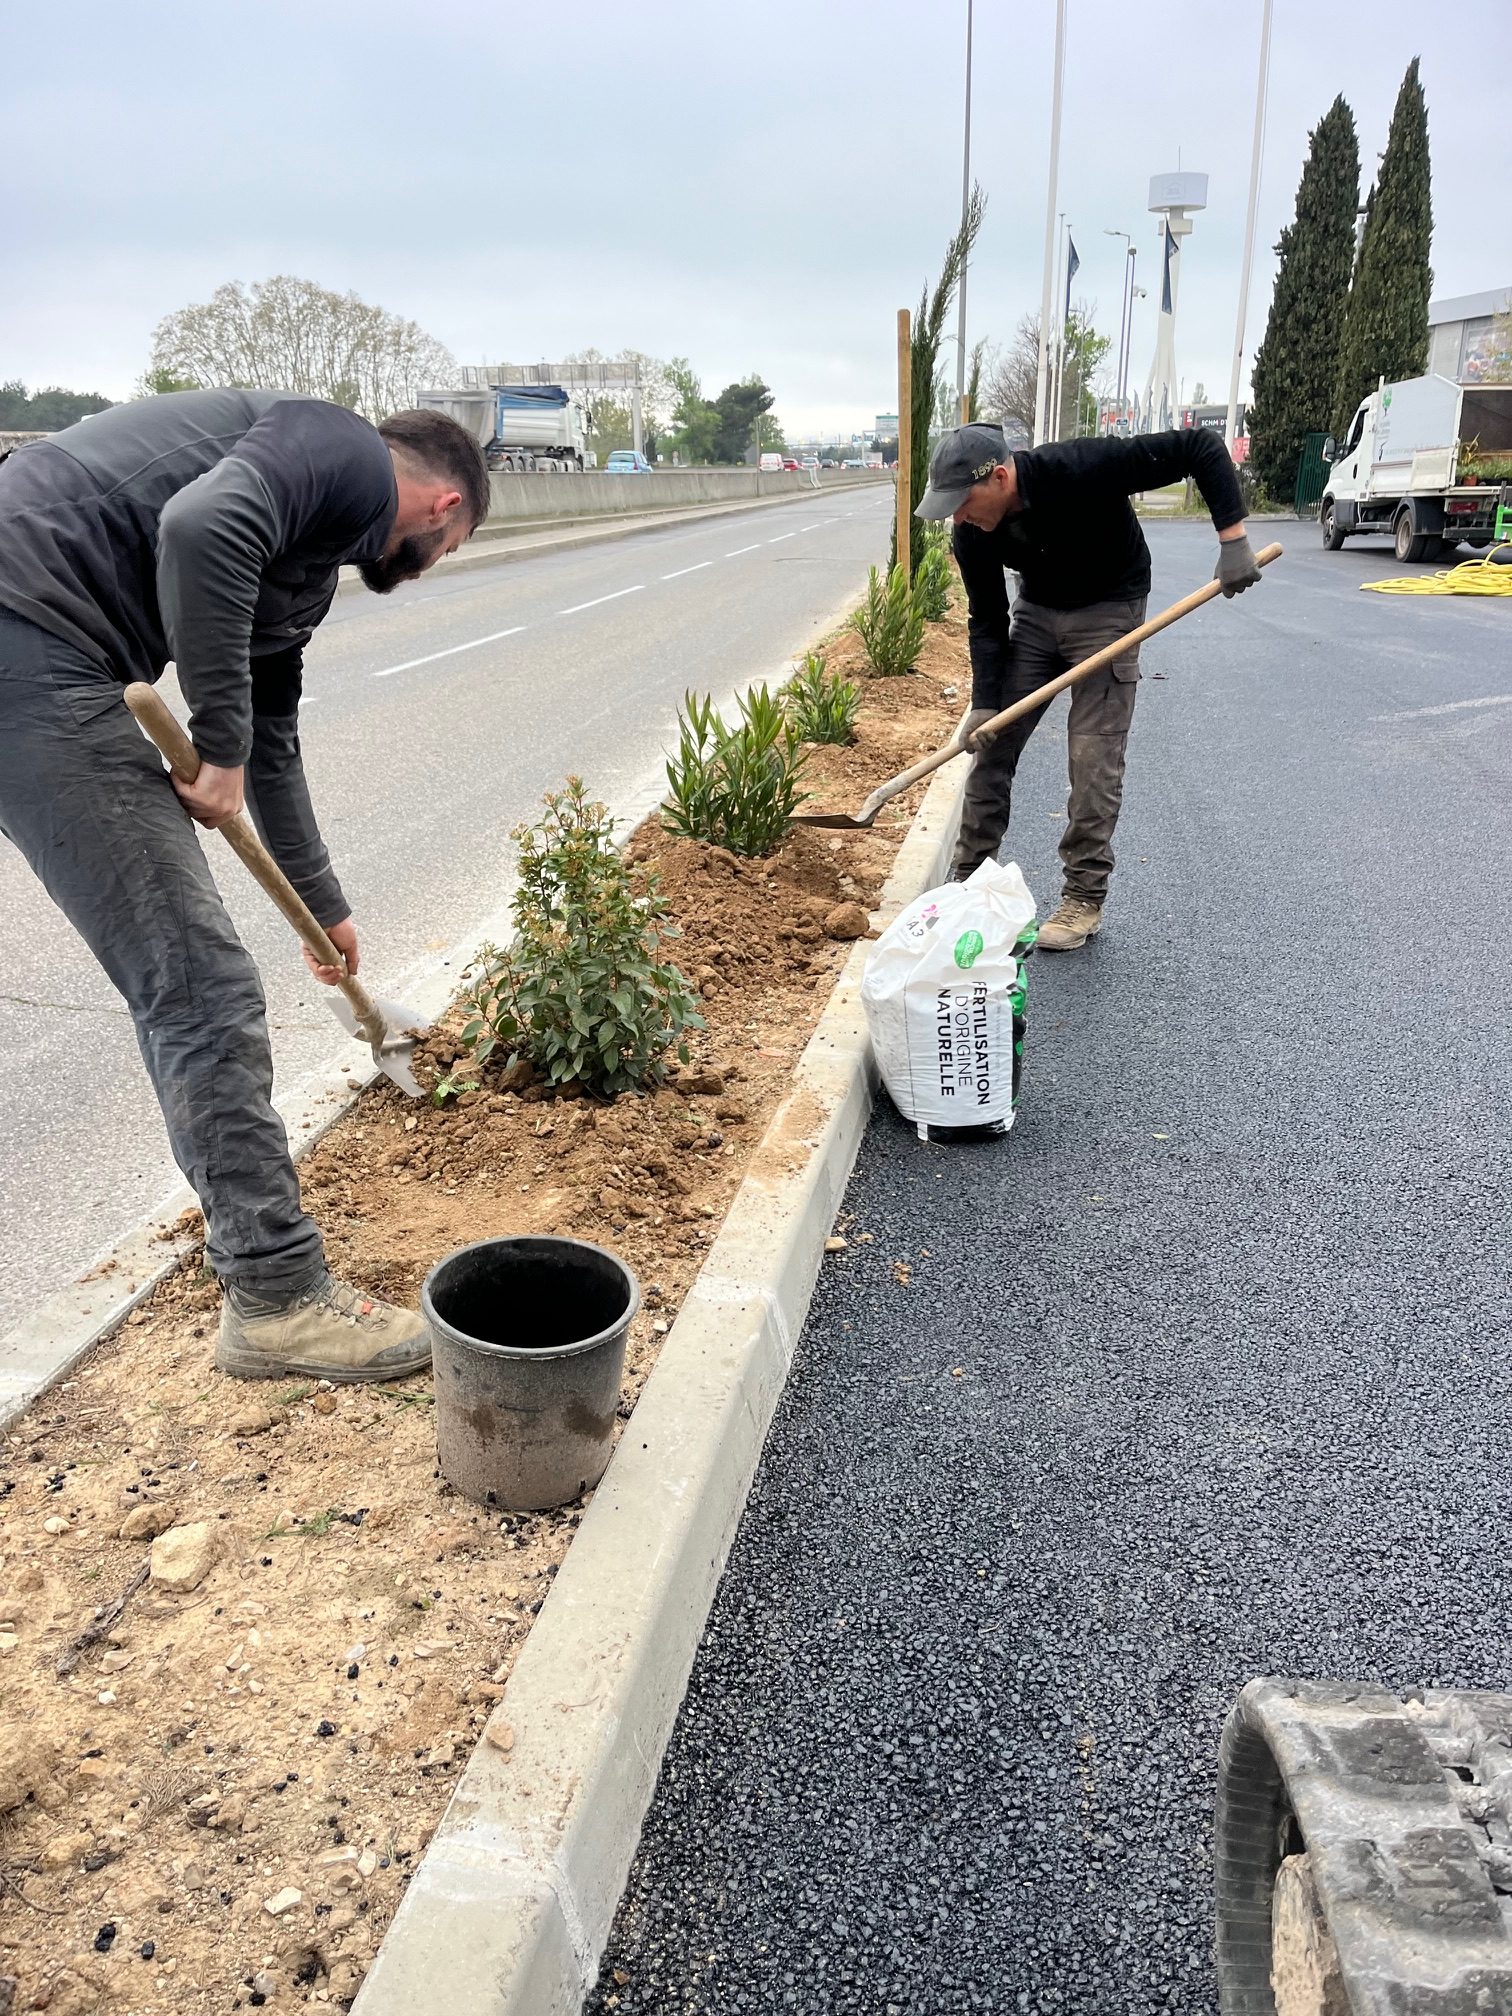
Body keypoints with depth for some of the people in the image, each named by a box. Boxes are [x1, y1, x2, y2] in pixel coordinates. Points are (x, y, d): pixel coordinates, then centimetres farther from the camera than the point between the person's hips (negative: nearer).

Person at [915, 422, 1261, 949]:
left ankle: (1085, 900, 2)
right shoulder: (973, 534, -17)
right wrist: (984, 702, -17)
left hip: (1107, 613, -5)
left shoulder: (1080, 469, -33)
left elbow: (1201, 447, -27)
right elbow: (987, 620, -7)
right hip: (1035, 612, 5)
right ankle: (969, 880, 13)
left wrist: (1233, 537, -33)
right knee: (990, 745, 1)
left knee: (1093, 760, -9)